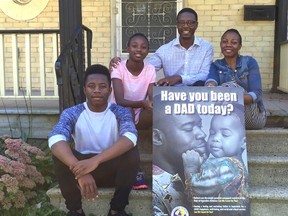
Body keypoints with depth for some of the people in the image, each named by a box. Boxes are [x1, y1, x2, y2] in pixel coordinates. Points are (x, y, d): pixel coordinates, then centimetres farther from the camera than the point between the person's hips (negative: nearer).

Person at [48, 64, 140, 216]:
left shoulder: (121, 112, -10)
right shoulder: (71, 113, -10)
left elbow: (130, 138, -32)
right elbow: (55, 141, -30)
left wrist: (96, 160, -47)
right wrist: (80, 171, -47)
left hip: (113, 169, 0)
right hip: (82, 166, 1)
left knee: (132, 152, -29)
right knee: (60, 153, -26)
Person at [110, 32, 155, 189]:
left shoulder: (150, 69, -6)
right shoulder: (118, 68, -15)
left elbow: (152, 99, -15)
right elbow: (119, 101, -28)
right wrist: (142, 103, -45)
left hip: (139, 116, 3)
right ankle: (136, 169, -33)